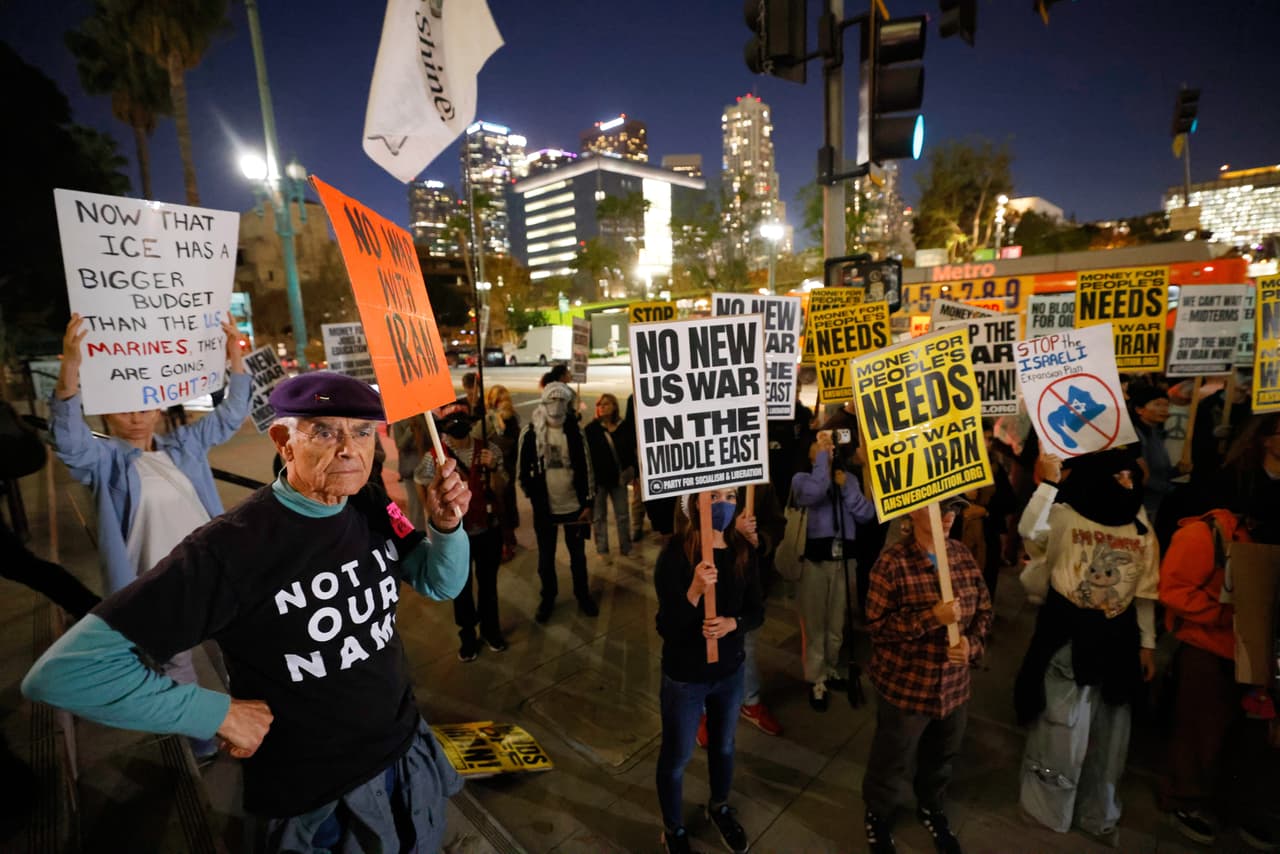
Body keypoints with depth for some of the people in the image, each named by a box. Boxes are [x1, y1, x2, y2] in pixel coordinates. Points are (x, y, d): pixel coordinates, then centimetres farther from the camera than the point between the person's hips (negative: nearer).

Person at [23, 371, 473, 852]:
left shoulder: (371, 507, -10)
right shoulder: (231, 548, -28)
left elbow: (440, 584, 2)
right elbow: (64, 671, -24)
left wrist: (446, 524, -17)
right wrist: (219, 714, -21)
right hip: (315, 801, -5)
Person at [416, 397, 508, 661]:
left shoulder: (489, 450, -10)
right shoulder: (434, 457, -12)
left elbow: (498, 490, -8)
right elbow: (421, 486, 7)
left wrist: (492, 468, -25)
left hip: (488, 531, 1)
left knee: (488, 583, 18)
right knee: (461, 587, 15)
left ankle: (491, 629, 38)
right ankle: (467, 636, 33)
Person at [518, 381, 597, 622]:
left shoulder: (575, 431, -5)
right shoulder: (531, 433, -7)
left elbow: (586, 467, -2)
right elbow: (523, 467, 2)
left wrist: (588, 503, -4)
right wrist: (532, 493, -2)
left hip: (574, 505, 0)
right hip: (545, 507, 0)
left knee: (578, 554, 15)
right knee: (546, 557, 13)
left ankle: (582, 594, 34)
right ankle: (548, 598, 33)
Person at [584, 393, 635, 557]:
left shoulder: (624, 427, 0)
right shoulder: (591, 429, -8)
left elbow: (631, 451, 6)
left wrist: (632, 471, -1)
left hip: (618, 478, 3)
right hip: (598, 479, -2)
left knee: (623, 515, 12)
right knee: (600, 516, 10)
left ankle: (626, 548, 26)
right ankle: (602, 551, 20)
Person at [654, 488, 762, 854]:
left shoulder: (743, 549, -11)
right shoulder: (676, 553, -25)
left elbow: (757, 610, -3)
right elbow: (666, 628, -24)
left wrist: (732, 623, -24)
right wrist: (694, 592, -41)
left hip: (730, 670, 5)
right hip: (685, 677, -4)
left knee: (723, 745, 28)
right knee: (676, 756, 18)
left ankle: (720, 808, 57)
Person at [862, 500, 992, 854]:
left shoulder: (962, 555, -4)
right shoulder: (893, 562, -21)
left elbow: (984, 608, 5)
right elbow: (877, 625, -20)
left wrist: (972, 644, -13)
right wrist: (931, 618, -28)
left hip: (954, 684, 5)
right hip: (905, 685, -5)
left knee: (941, 757, 26)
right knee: (894, 762, 15)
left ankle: (933, 810, 55)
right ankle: (878, 817, 43)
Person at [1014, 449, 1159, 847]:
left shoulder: (1141, 529, 3)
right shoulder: (1066, 516, -11)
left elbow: (1145, 592, 10)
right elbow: (1031, 531, -34)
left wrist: (1147, 643, 10)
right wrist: (1049, 482, -38)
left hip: (1116, 641, 5)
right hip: (1067, 637, -5)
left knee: (1108, 733, 19)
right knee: (1061, 730, 6)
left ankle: (1098, 814, 41)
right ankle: (1047, 805, 30)